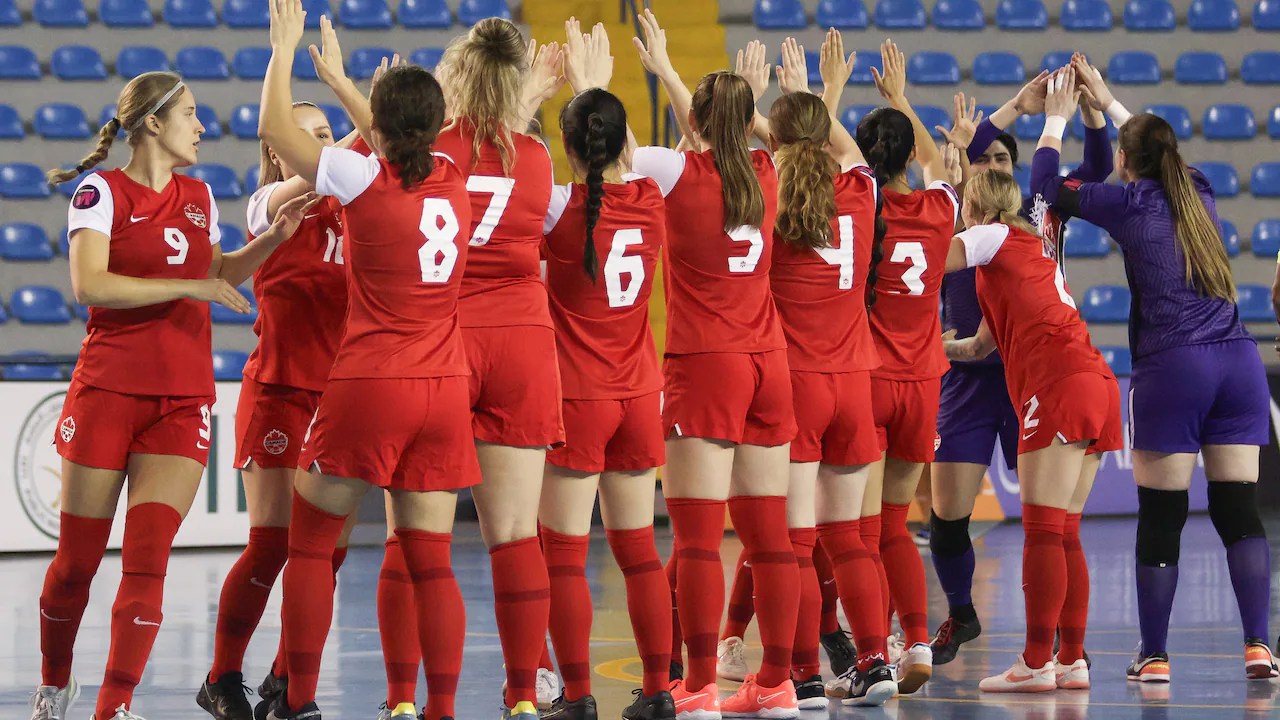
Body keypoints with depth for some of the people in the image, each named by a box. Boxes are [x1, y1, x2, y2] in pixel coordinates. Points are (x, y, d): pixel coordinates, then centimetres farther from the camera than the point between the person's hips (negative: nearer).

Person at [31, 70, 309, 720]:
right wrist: (189, 286, -19)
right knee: (77, 560, 3)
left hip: (183, 401, 4)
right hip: (106, 391, -4)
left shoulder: (199, 197, 13)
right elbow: (89, 284, -18)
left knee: (147, 562, -9)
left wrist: (272, 238, 14)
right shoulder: (102, 191, -5)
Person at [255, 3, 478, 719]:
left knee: (310, 541, 9)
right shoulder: (452, 179, 5)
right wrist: (339, 79, 39)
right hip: (445, 390, 4)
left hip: (369, 389, -4)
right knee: (432, 561, 5)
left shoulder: (365, 179, -9)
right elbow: (400, 145, 29)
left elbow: (275, 128, 4)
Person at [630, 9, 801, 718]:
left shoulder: (682, 172, -8)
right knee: (768, 533, 7)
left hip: (704, 366, -6)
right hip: (767, 364, 6)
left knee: (697, 534, -6)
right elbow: (718, 141, 27)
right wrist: (666, 73, 37)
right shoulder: (763, 173, 7)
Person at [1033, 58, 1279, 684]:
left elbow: (1048, 185, 11)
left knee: (1161, 520, 2)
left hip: (1171, 368, -5)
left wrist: (1056, 117, 25)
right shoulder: (1198, 193, 15)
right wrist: (1108, 103, 44)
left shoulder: (1131, 203, -1)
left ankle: (1154, 656, 7)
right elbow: (1158, 149, 37)